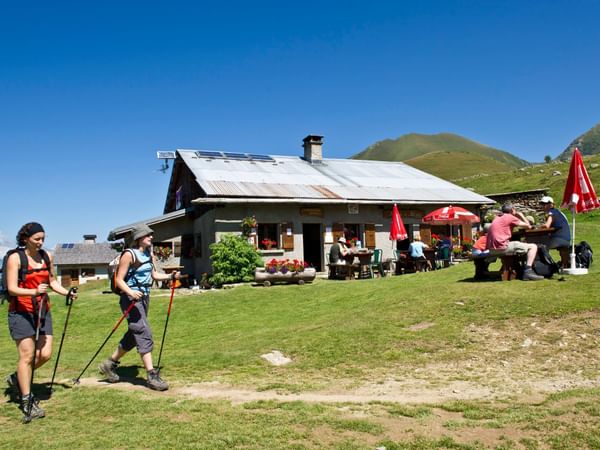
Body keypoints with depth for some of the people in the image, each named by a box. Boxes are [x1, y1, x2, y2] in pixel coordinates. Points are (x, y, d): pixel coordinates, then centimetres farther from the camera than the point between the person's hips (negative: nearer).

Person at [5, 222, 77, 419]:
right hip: (21, 312, -5)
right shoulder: (15, 258, -10)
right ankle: (26, 401, 9)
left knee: (45, 354, 2)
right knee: (27, 355, -3)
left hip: (42, 311, 5)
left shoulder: (47, 256, 6)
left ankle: (17, 378, 29)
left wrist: (67, 292, 1)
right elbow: (12, 289, -14)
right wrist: (34, 291, -30)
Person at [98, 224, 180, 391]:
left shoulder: (149, 255, 11)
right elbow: (119, 280, -14)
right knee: (144, 334, -12)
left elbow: (154, 275, 15)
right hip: (131, 298, -9)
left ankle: (110, 364, 33)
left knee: (133, 335, 16)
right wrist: (130, 292, -30)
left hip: (144, 297, 9)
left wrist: (171, 276, -1)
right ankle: (152, 376, -10)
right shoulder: (129, 254, -12)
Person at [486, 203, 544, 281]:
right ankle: (528, 271, -14)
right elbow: (528, 226, 4)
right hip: (502, 247, -9)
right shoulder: (510, 217, -1)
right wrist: (521, 216, 20)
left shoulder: (497, 218, 22)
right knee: (533, 247, -1)